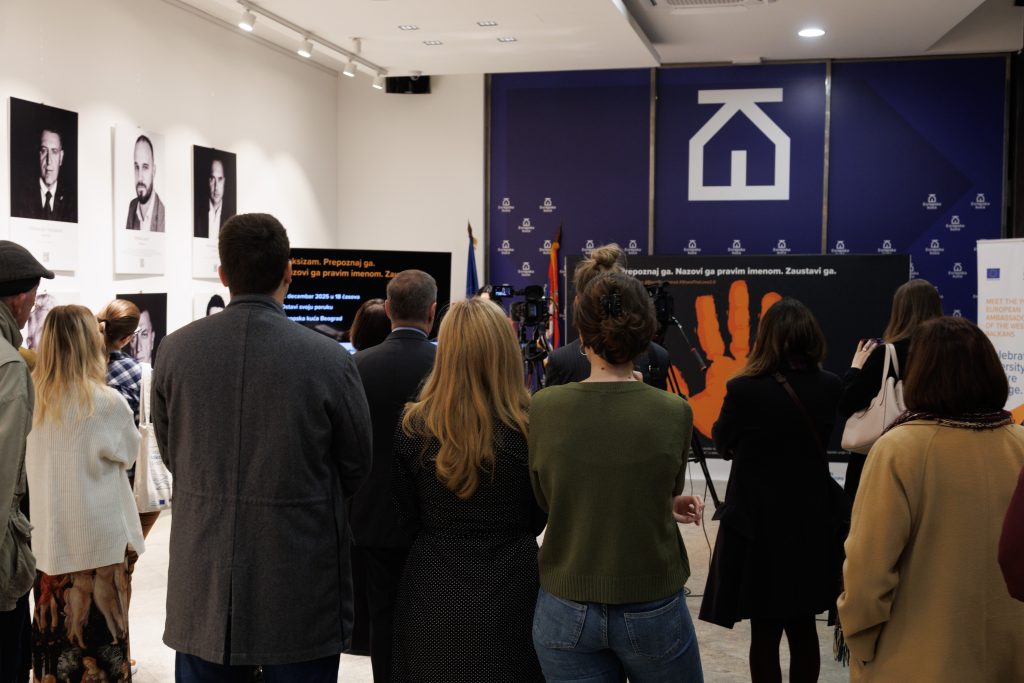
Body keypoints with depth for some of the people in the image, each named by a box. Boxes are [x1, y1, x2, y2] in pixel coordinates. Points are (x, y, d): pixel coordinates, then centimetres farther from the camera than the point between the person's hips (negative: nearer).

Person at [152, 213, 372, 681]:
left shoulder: (175, 351, -7)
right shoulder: (330, 360, -15)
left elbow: (171, 454, 7)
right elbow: (356, 467, -2)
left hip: (202, 589, 3)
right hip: (298, 597, -2)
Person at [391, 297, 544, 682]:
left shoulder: (413, 427, -11)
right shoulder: (531, 428, -15)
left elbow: (410, 515, 3)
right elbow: (537, 520, 0)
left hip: (432, 596, 1)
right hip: (509, 596, 0)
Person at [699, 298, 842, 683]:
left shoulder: (744, 390, -19)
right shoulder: (830, 387, -5)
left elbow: (723, 445, -2)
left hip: (758, 524, -4)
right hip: (811, 523, 4)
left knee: (765, 631, 7)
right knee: (803, 627, 17)